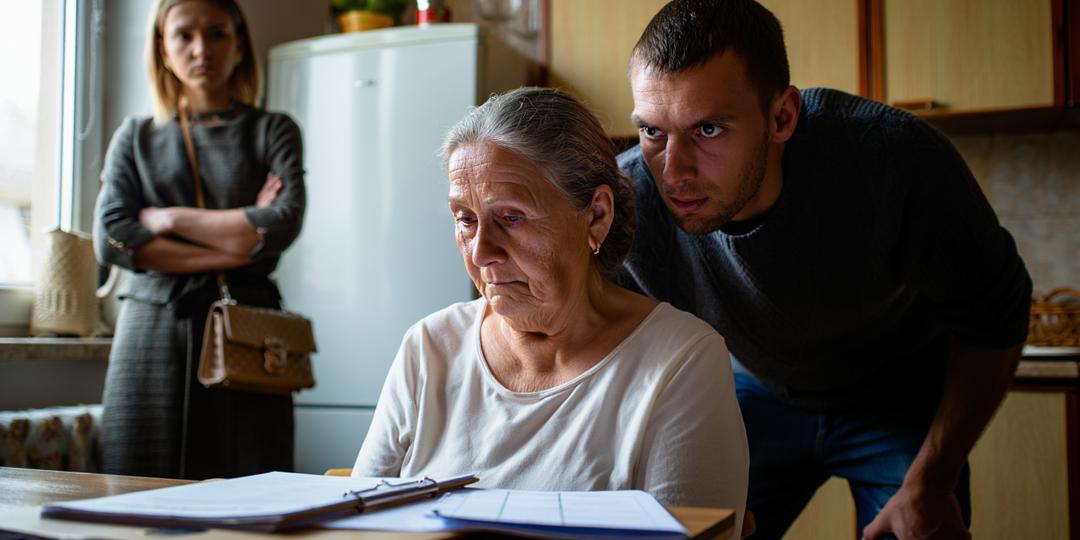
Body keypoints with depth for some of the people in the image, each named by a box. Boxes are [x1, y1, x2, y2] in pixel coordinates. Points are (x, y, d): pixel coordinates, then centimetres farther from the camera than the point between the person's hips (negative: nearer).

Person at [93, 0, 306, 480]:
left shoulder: (272, 132, 12)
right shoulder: (135, 138, 16)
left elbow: (284, 224, -6)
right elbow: (109, 238, 0)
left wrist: (169, 218, -3)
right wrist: (232, 247, -6)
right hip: (152, 330, 2)